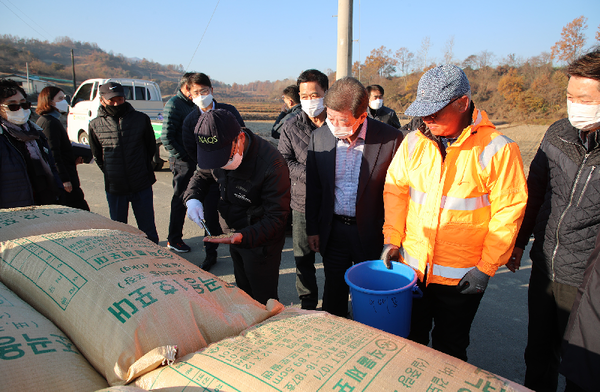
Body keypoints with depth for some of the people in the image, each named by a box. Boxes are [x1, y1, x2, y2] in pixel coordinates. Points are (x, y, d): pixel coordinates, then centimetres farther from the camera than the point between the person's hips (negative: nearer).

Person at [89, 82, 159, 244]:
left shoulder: (141, 119, -2)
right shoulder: (95, 125, 1)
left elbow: (151, 147, 11)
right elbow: (97, 156, 14)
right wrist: (110, 173, 10)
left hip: (142, 185, -1)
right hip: (114, 188, 1)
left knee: (148, 230, 7)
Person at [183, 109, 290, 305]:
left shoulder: (271, 164, -32)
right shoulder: (216, 150, -11)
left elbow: (276, 219, -26)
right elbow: (202, 175, 10)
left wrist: (243, 236, -40)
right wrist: (192, 197, -11)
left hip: (261, 242, -7)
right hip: (235, 236, 7)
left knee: (263, 300, 8)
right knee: (244, 293, 26)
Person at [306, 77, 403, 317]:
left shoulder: (390, 139, -14)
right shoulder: (319, 137, -4)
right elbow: (313, 188, 5)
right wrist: (312, 229, 7)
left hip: (371, 232, -3)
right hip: (333, 231, 3)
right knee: (333, 293, 20)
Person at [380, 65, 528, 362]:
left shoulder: (497, 149, -14)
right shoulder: (413, 142, -3)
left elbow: (509, 211, -11)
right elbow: (394, 190, 5)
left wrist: (486, 268, -11)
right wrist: (392, 239, -1)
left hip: (462, 276, -3)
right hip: (411, 267, 4)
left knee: (449, 347, 16)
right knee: (409, 340, 22)